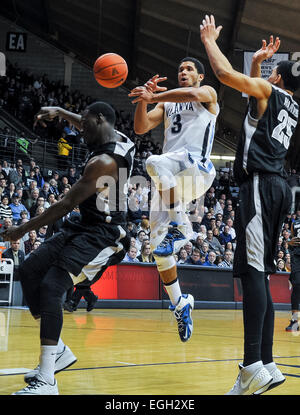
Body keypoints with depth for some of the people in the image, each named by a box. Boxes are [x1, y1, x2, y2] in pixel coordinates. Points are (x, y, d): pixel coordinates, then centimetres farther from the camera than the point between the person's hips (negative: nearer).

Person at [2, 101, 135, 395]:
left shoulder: (103, 162, -23)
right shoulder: (119, 139, 5)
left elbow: (67, 204, -20)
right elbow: (90, 129, 32)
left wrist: (24, 229, -12)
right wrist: (60, 112, 24)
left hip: (102, 235, -10)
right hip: (82, 227, 10)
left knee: (51, 287, -24)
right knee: (29, 271, 5)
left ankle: (46, 379, -24)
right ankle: (58, 352, 12)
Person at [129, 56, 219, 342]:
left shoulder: (207, 94, 11)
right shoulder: (166, 103, 28)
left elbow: (192, 94, -15)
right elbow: (140, 128, 13)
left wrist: (152, 97, -18)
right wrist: (144, 98, -3)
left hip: (196, 168, -6)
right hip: (169, 180, 6)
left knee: (155, 162, -39)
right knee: (159, 248, -1)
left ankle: (180, 225, -27)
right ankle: (180, 304, 15)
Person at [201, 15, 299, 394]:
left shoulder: (268, 90, 2)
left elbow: (225, 73, -9)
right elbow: (252, 91, 44)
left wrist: (209, 40, 7)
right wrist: (257, 62, 39)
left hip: (260, 185, -9)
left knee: (252, 270, -16)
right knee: (257, 274, 9)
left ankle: (253, 367, -24)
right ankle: (267, 365, 7)